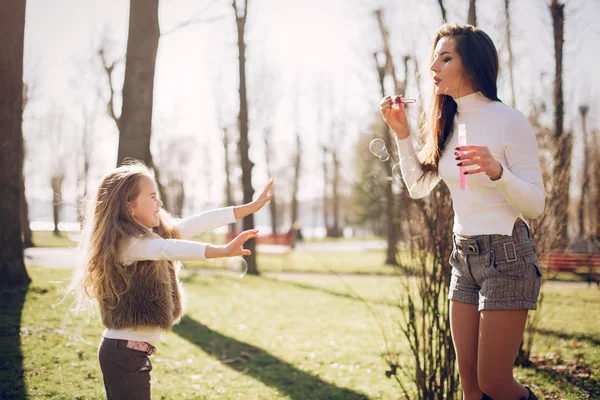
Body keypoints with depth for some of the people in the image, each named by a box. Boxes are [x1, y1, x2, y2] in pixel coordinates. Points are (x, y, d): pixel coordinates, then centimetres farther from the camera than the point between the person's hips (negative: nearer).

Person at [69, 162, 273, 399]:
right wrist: (223, 251, -52)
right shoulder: (126, 243, -20)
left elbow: (197, 223, 6)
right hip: (124, 353, -10)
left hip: (131, 351, 10)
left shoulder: (153, 235, 9)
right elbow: (169, 249, -38)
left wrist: (251, 207, 4)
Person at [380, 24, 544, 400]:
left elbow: (536, 205, -13)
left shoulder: (510, 121, -13)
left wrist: (497, 171, -31)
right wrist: (402, 133, 4)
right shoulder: (449, 124, 8)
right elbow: (419, 187, 14)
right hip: (464, 256, 7)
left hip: (506, 256, -7)